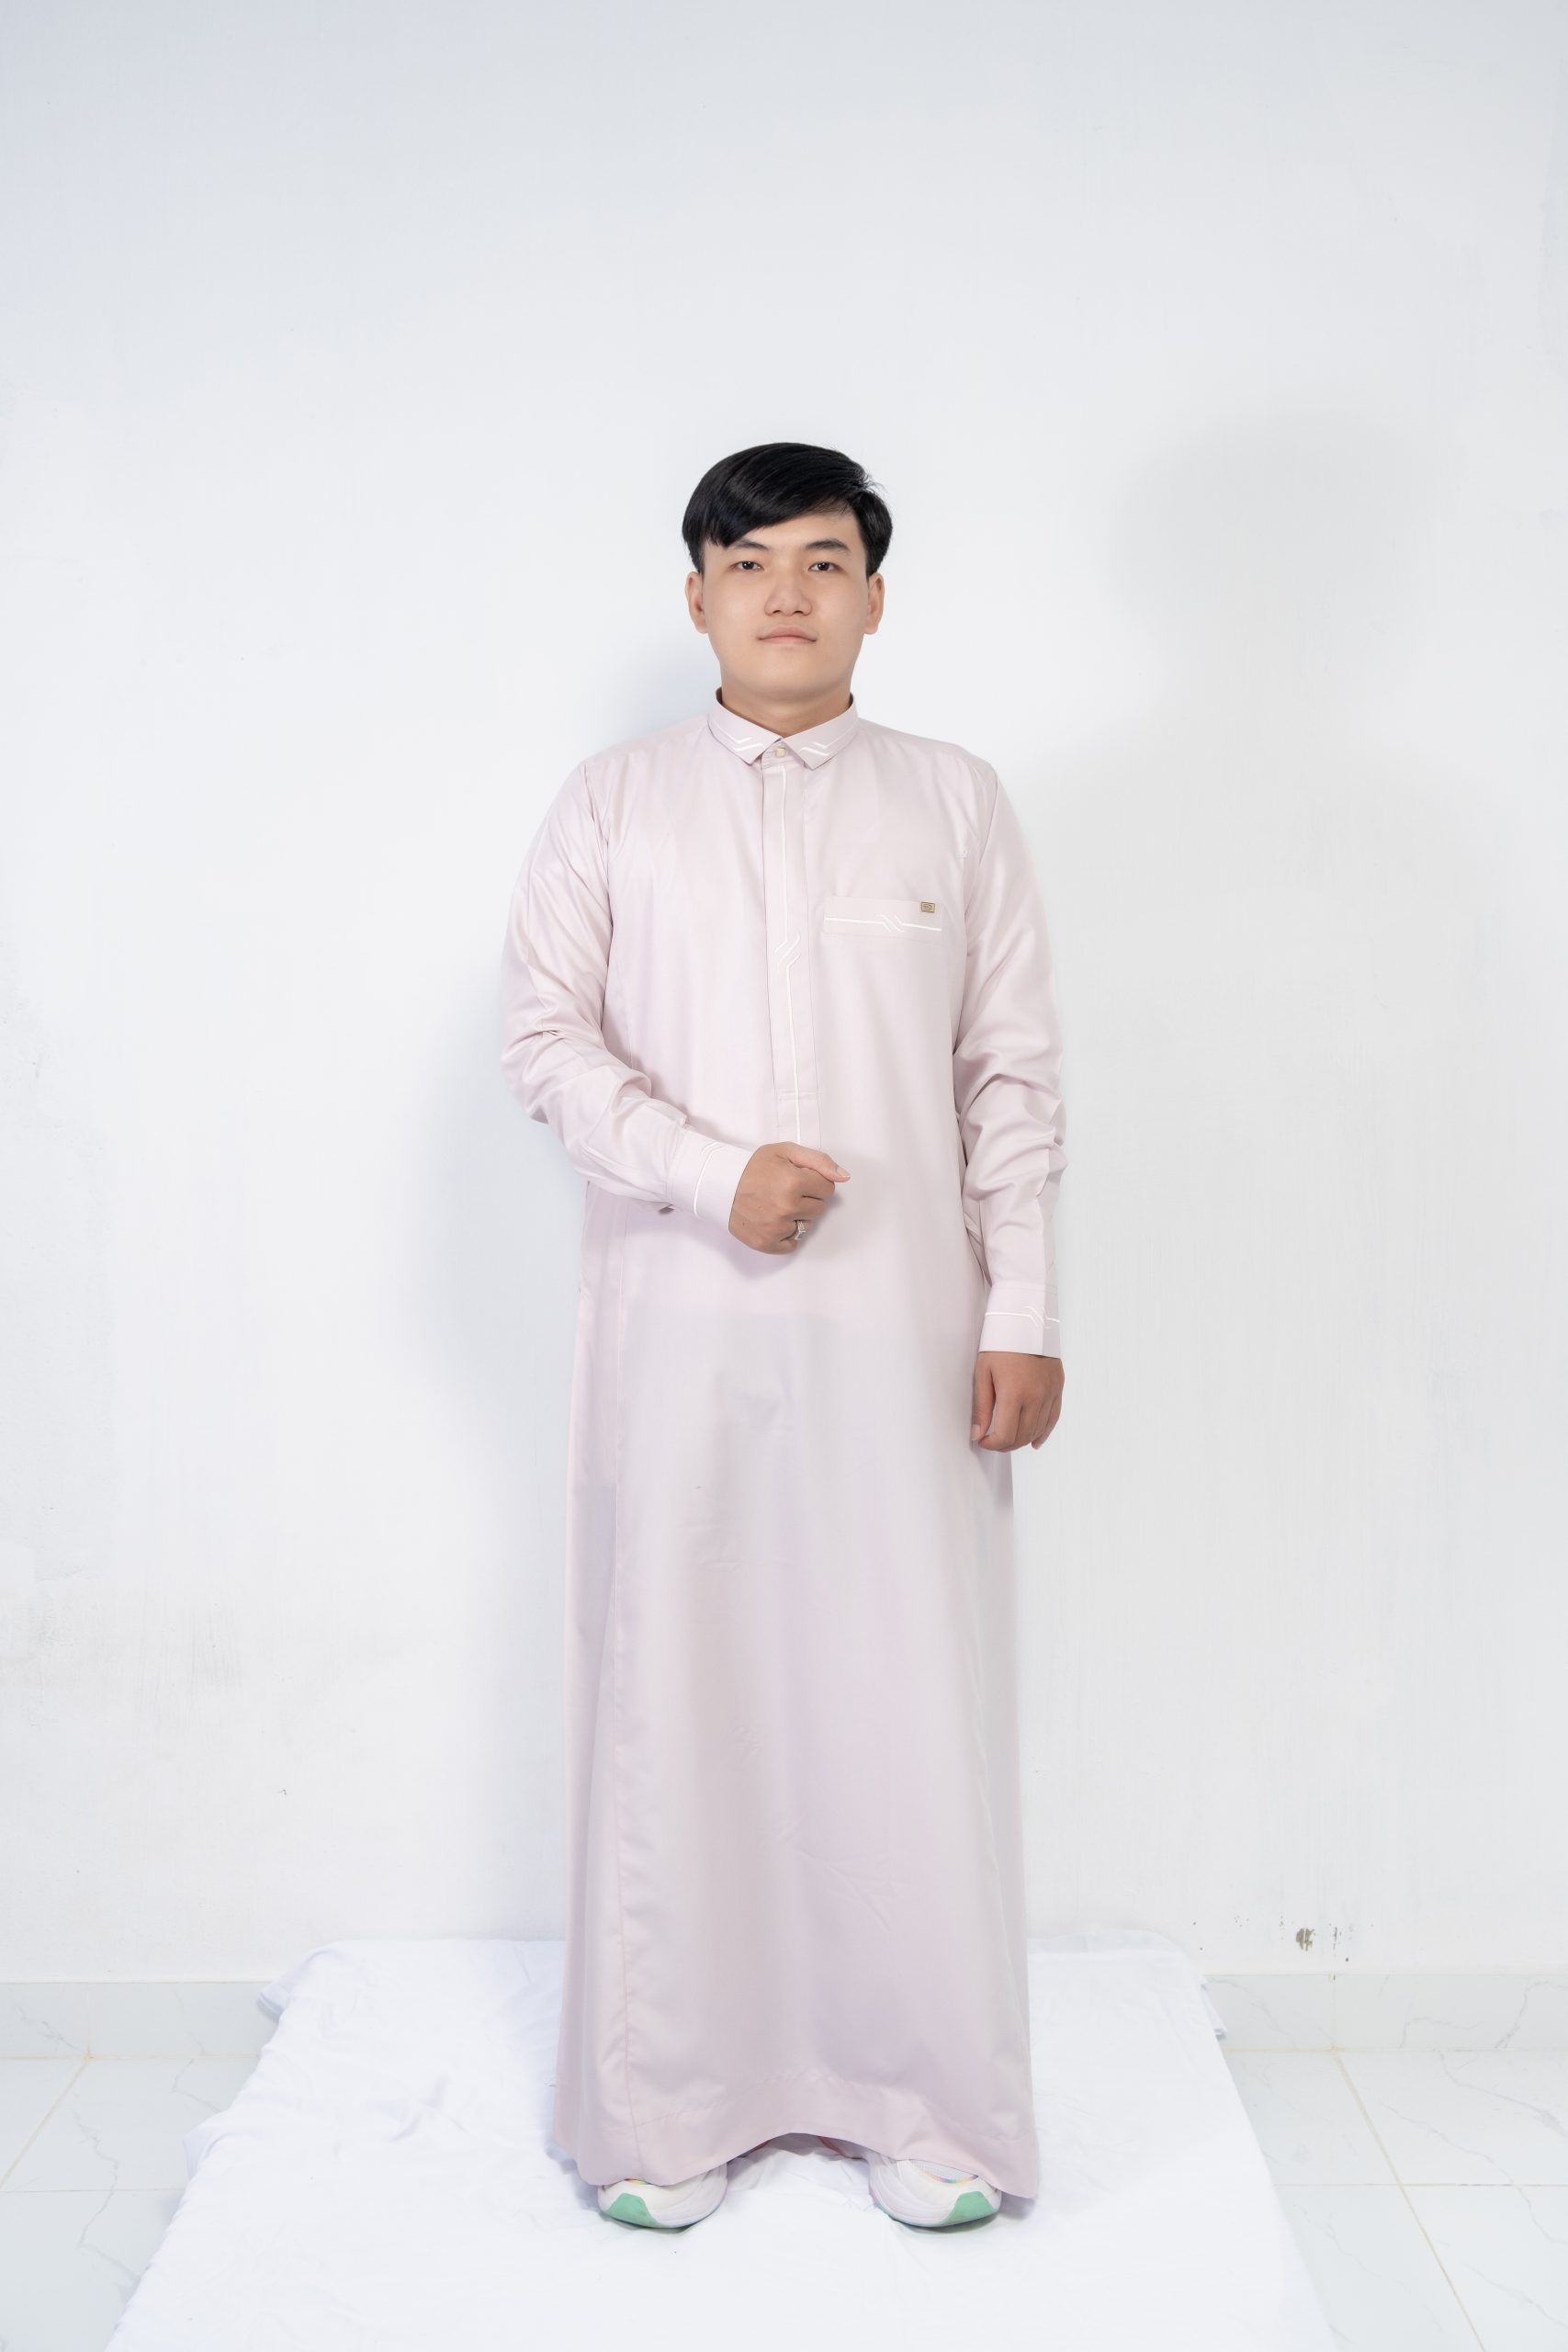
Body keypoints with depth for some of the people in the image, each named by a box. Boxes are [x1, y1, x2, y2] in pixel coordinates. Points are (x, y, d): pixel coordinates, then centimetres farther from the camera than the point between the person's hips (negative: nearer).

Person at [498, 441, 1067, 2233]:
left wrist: (1022, 1312, -2)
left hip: (899, 1324, 0)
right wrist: (711, 1174, -12)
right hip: (677, 1319, 0)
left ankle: (923, 2102, 21)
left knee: (909, 1690, 3)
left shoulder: (955, 802, 8)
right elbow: (542, 1033, 2)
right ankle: (665, 2104, 22)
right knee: (672, 1690, 5)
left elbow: (1013, 1073, 5)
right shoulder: (612, 802, 8)